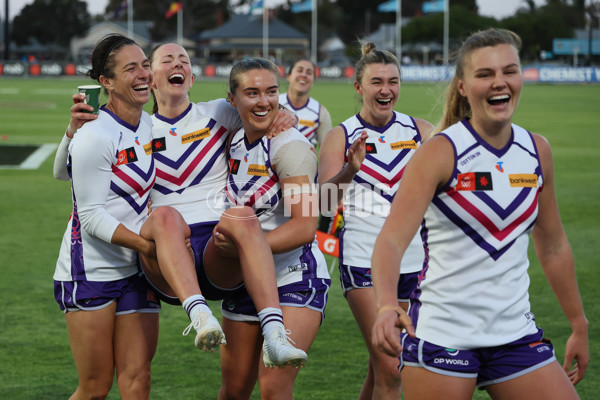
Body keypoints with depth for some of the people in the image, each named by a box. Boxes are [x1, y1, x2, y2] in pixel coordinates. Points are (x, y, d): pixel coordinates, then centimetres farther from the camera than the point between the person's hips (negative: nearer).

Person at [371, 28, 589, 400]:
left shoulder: (537, 151, 5)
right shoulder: (440, 152, -11)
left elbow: (553, 246, 17)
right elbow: (392, 238, -21)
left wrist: (579, 326, 20)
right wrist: (387, 304, -40)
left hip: (516, 333, 5)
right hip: (442, 336, -5)